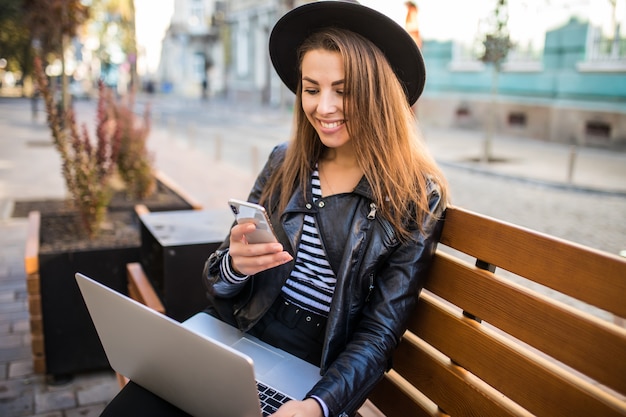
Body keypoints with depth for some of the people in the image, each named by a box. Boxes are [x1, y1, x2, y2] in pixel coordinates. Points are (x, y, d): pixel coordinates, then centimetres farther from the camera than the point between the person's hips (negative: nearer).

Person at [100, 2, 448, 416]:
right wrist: (233, 264, -19)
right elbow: (220, 284, 5)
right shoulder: (284, 163, 3)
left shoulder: (417, 198, -6)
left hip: (318, 372, -2)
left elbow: (380, 332, -7)